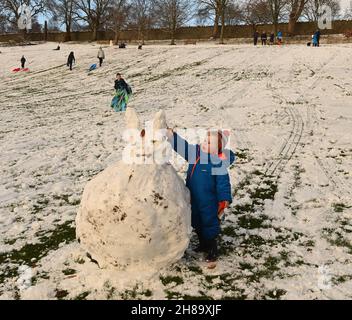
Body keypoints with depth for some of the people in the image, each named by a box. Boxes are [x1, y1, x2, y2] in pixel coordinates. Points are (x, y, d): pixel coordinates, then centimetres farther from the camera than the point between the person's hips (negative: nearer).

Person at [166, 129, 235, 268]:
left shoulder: (218, 163, -22)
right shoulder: (195, 152, -4)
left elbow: (223, 183, -19)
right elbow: (181, 145, -1)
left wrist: (224, 200, -17)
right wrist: (170, 133, -12)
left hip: (209, 203, -7)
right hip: (193, 200, 7)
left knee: (209, 226, 7)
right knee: (197, 225, 24)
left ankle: (212, 253, 26)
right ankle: (203, 245, 47)